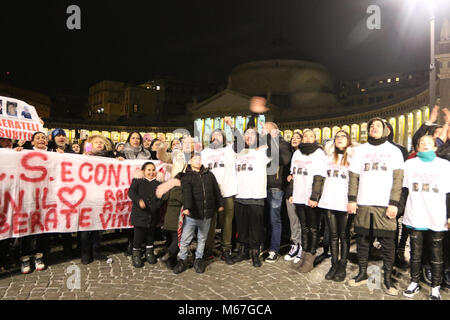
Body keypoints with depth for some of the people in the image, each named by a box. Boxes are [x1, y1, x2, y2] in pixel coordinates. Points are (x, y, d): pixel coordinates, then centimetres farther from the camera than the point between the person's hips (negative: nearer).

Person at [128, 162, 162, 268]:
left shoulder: (158, 184, 8)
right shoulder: (137, 181, 1)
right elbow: (131, 192, -13)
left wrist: (157, 206, -14)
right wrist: (139, 200, -30)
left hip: (153, 217, 3)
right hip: (139, 216, -3)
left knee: (151, 236, 16)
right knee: (138, 236, 5)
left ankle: (149, 253, 36)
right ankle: (136, 255, 25)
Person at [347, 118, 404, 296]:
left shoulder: (394, 151, 8)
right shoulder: (360, 150, 13)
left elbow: (398, 179, 1)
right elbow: (353, 176, 9)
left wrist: (394, 203, -8)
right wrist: (352, 200, 0)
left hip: (385, 205, -2)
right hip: (363, 203, 2)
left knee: (387, 241, -1)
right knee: (362, 238, 7)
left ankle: (387, 279, 11)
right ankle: (362, 274, 21)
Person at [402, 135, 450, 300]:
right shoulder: (410, 164, 10)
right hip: (415, 216, 1)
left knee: (436, 252, 5)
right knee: (415, 251, 8)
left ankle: (435, 287, 17)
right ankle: (414, 283, 21)